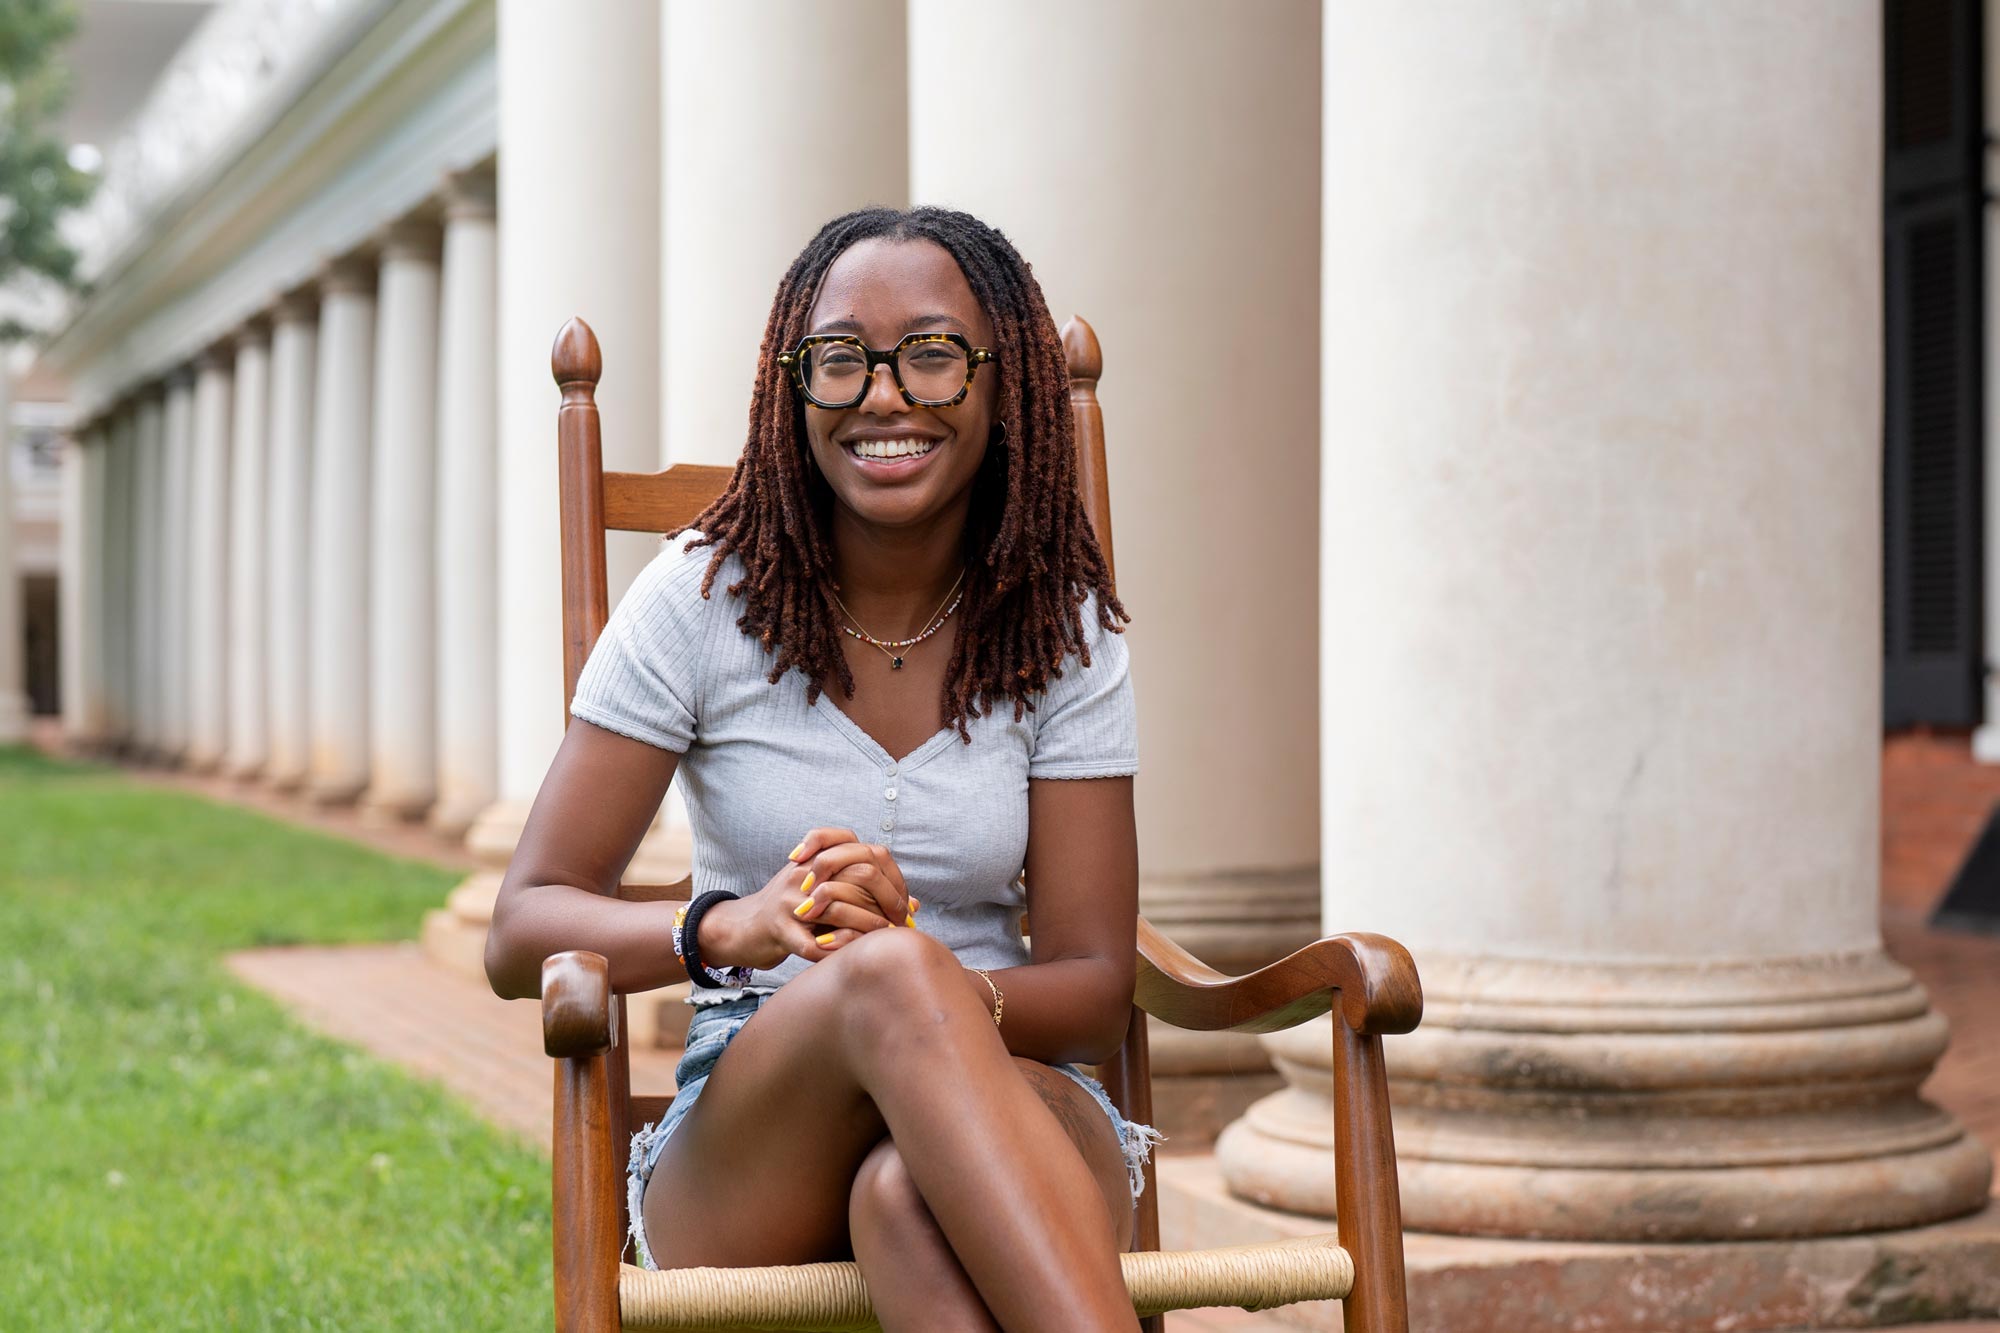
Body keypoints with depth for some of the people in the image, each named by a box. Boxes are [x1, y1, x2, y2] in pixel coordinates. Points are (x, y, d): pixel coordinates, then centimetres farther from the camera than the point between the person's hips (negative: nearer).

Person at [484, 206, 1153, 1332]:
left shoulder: (1061, 631, 5)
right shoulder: (702, 598, 2)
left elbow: (1096, 992, 0)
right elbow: (521, 936, -2)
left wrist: (928, 970, -24)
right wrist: (730, 929, -24)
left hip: (1017, 1114, 1)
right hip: (743, 1144, 0)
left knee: (909, 1191, -38)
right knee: (890, 975, -36)